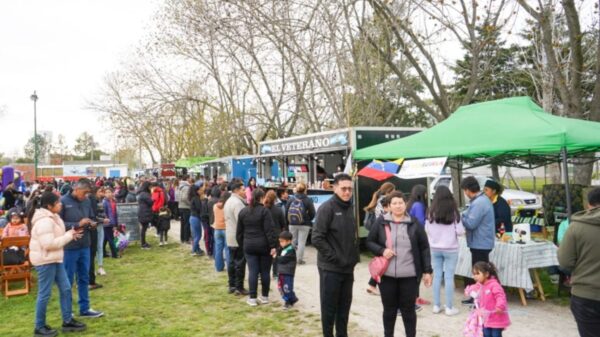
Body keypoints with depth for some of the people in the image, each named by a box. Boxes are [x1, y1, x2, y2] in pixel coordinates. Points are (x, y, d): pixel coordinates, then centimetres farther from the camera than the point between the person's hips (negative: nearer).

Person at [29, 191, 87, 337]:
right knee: (45, 294, 0)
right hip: (45, 260, -10)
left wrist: (70, 234, 0)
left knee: (66, 289, 12)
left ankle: (68, 321, 21)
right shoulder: (44, 221, -22)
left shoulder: (53, 218, 11)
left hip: (55, 259, 10)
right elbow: (49, 244, -27)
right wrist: (69, 236, -18)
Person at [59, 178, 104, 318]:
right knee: (67, 280, 8)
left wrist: (92, 224, -6)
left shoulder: (87, 201, 5)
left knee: (84, 278, 14)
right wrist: (78, 224, -21)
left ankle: (85, 308, 26)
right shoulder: (63, 201, -12)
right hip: (69, 247, -6)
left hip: (85, 246, 6)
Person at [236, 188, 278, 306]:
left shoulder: (243, 212, 7)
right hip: (264, 245, -3)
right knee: (265, 271, 8)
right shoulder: (264, 211, -9)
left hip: (249, 246, 3)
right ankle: (264, 296, 16)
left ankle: (252, 298, 4)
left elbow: (239, 232, 11)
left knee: (252, 272, 4)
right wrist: (273, 246, -13)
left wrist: (242, 245, 18)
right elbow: (269, 230, -15)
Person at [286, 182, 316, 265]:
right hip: (304, 225, -3)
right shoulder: (308, 200, -10)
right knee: (302, 242, 3)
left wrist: (288, 222, 12)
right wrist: (308, 220, 12)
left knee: (293, 241, 15)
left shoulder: (291, 200, -2)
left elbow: (286, 212, 1)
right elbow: (312, 213, -8)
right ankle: (300, 259, 5)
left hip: (292, 224, 3)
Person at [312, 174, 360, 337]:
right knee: (329, 307, 4)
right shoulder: (327, 208, -13)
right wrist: (335, 257, -16)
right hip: (330, 268, -7)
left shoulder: (350, 208, 10)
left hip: (348, 268, 7)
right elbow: (317, 238, -18)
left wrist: (354, 258, 7)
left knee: (344, 306, 16)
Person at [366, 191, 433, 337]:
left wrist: (427, 271, -1)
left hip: (409, 276, -1)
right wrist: (382, 250, -12)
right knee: (389, 309, 13)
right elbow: (369, 242, 7)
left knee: (408, 309, 9)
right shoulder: (381, 222, 1)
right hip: (387, 275, 1)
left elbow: (424, 248, 3)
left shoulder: (414, 223, 0)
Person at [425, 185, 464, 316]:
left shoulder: (431, 212, -5)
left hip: (435, 248, 3)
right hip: (450, 249, -3)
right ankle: (449, 307, 9)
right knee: (449, 277, 4)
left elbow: (427, 229, 2)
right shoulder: (454, 212, -12)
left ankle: (436, 305, 18)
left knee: (437, 276, 11)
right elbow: (460, 231, -10)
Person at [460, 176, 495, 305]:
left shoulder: (478, 203, -23)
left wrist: (460, 216, -9)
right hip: (482, 242, 11)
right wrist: (465, 214, 7)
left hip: (480, 243, -11)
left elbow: (471, 223, -23)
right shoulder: (483, 199, 12)